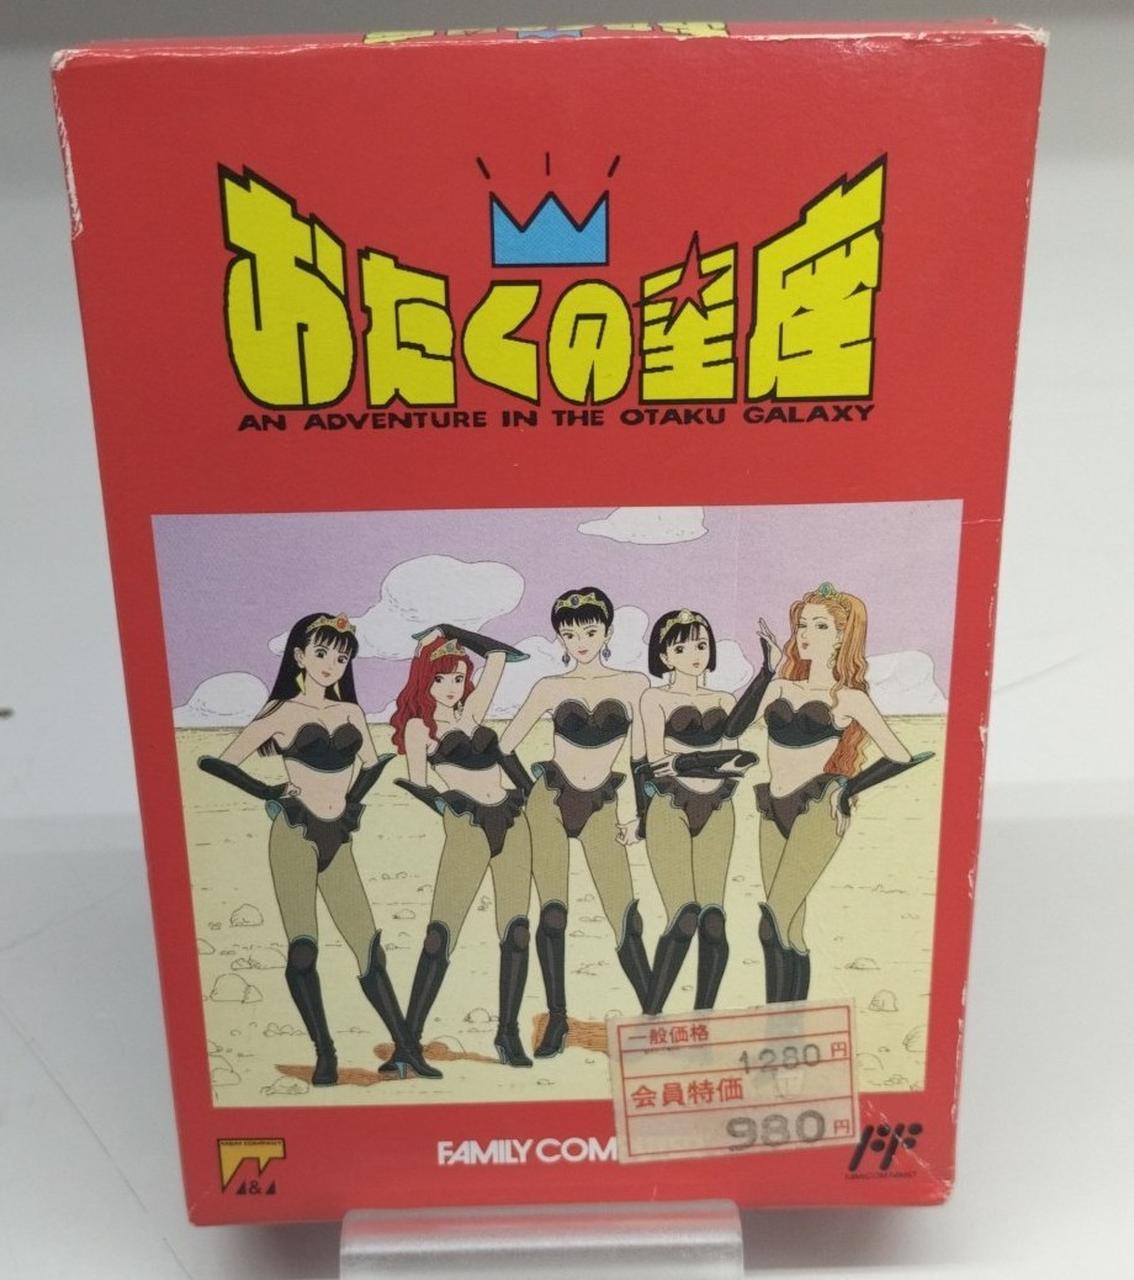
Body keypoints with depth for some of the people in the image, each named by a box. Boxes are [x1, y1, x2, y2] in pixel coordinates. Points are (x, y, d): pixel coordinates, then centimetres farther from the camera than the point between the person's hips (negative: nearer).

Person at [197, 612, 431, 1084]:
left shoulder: (351, 712, 10)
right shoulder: (283, 713, -2)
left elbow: (371, 764, 25)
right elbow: (219, 762, -4)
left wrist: (351, 800, 10)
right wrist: (269, 792, -7)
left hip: (338, 840, 4)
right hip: (295, 837, -4)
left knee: (367, 943, 3)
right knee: (303, 947, -6)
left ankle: (404, 1050, 6)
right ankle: (324, 1055, 4)